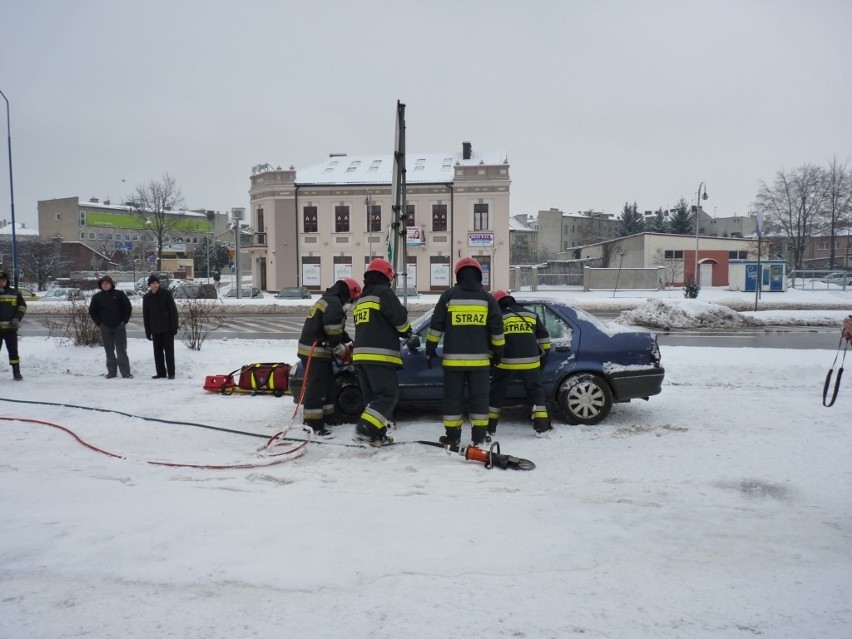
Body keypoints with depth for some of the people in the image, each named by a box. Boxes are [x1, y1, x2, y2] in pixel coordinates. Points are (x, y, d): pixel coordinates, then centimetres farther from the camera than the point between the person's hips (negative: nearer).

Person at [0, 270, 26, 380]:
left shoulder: (14, 292, 5)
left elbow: (22, 306, 9)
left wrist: (17, 318, -3)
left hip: (11, 328, 0)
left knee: (13, 351, 5)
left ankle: (16, 372, 11)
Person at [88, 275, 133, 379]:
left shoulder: (119, 294, 0)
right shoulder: (97, 297, 6)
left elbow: (128, 308, 2)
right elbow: (92, 311, 12)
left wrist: (124, 321, -3)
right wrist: (99, 323, 2)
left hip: (119, 326, -2)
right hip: (105, 327, 2)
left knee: (121, 349, -2)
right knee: (109, 350, 6)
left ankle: (125, 372, -2)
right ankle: (112, 371, 12)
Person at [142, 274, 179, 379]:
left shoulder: (166, 294, -5)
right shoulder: (146, 298, 6)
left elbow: (173, 311, -7)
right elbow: (145, 316, 9)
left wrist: (174, 327, -12)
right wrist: (148, 331, 5)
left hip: (167, 328, -4)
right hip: (155, 329, 4)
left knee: (169, 351, -1)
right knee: (158, 352, 7)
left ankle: (171, 373, 3)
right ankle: (161, 373, 15)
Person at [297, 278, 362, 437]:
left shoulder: (327, 300, 21)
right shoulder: (334, 303, -14)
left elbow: (337, 329, 26)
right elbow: (332, 330, -22)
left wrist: (349, 342, 19)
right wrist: (340, 348, -8)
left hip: (318, 350, 11)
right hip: (314, 351, -11)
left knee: (327, 383, 18)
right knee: (316, 386, -9)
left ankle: (327, 416, 28)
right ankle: (312, 423, -8)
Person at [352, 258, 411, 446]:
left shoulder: (361, 299, 22)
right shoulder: (384, 292, -5)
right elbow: (399, 318, -11)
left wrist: (396, 334, 24)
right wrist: (406, 330, 11)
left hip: (361, 354, 9)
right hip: (379, 354, -9)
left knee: (372, 396, 12)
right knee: (388, 394, -7)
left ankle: (376, 434, 10)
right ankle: (366, 428, -18)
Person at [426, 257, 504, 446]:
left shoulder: (448, 295, 1)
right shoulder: (487, 297, 4)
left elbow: (436, 324, 1)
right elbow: (497, 327, 4)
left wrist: (430, 348, 9)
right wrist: (497, 351, 14)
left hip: (453, 358, -1)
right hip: (479, 358, 1)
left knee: (453, 396, 6)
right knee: (479, 396, 8)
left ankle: (453, 436, 9)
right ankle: (479, 436, 9)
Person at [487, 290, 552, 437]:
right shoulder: (531, 315, 15)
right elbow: (544, 335, 18)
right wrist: (544, 353, 27)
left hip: (506, 362, -2)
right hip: (530, 362, 2)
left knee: (497, 392, 12)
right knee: (536, 391, 14)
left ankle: (490, 426, 16)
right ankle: (542, 426, 10)